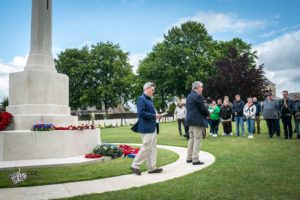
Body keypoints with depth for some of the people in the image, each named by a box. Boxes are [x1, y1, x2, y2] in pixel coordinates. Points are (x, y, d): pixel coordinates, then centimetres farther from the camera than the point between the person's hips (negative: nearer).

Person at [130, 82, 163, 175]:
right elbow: (141, 112, -22)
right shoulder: (141, 99, -12)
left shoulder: (149, 100, 17)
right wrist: (154, 116, -18)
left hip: (152, 127, 10)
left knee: (152, 148, 12)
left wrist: (157, 115, 6)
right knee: (146, 147, -6)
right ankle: (135, 165, 6)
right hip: (146, 128, -10)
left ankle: (152, 168, 19)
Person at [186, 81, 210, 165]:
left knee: (191, 139, 15)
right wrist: (208, 113, 5)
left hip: (190, 120, 9)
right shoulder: (198, 96, -14)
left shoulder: (189, 96, 13)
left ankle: (189, 158, 20)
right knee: (197, 139, -4)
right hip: (197, 121, -9)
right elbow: (203, 109, -16)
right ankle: (195, 159, -2)